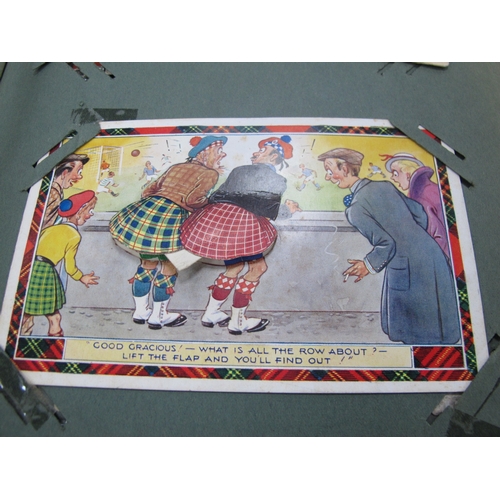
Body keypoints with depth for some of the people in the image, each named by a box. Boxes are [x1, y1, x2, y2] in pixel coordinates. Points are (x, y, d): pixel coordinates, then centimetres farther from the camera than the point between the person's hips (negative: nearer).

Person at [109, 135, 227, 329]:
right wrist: (207, 201, 8)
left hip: (145, 207, 7)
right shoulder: (210, 173, 5)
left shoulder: (176, 167, 22)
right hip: (170, 217, -7)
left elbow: (148, 191, 20)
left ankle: (140, 311, 35)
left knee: (148, 262, 23)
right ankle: (158, 316, 26)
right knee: (169, 267, 13)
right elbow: (191, 200, -11)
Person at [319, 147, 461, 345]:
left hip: (408, 271, -8)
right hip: (432, 254, 8)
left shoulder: (355, 208, -15)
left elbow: (387, 243, -17)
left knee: (420, 336, 12)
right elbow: (420, 214, 10)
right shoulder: (385, 185, 5)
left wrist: (369, 265, -1)